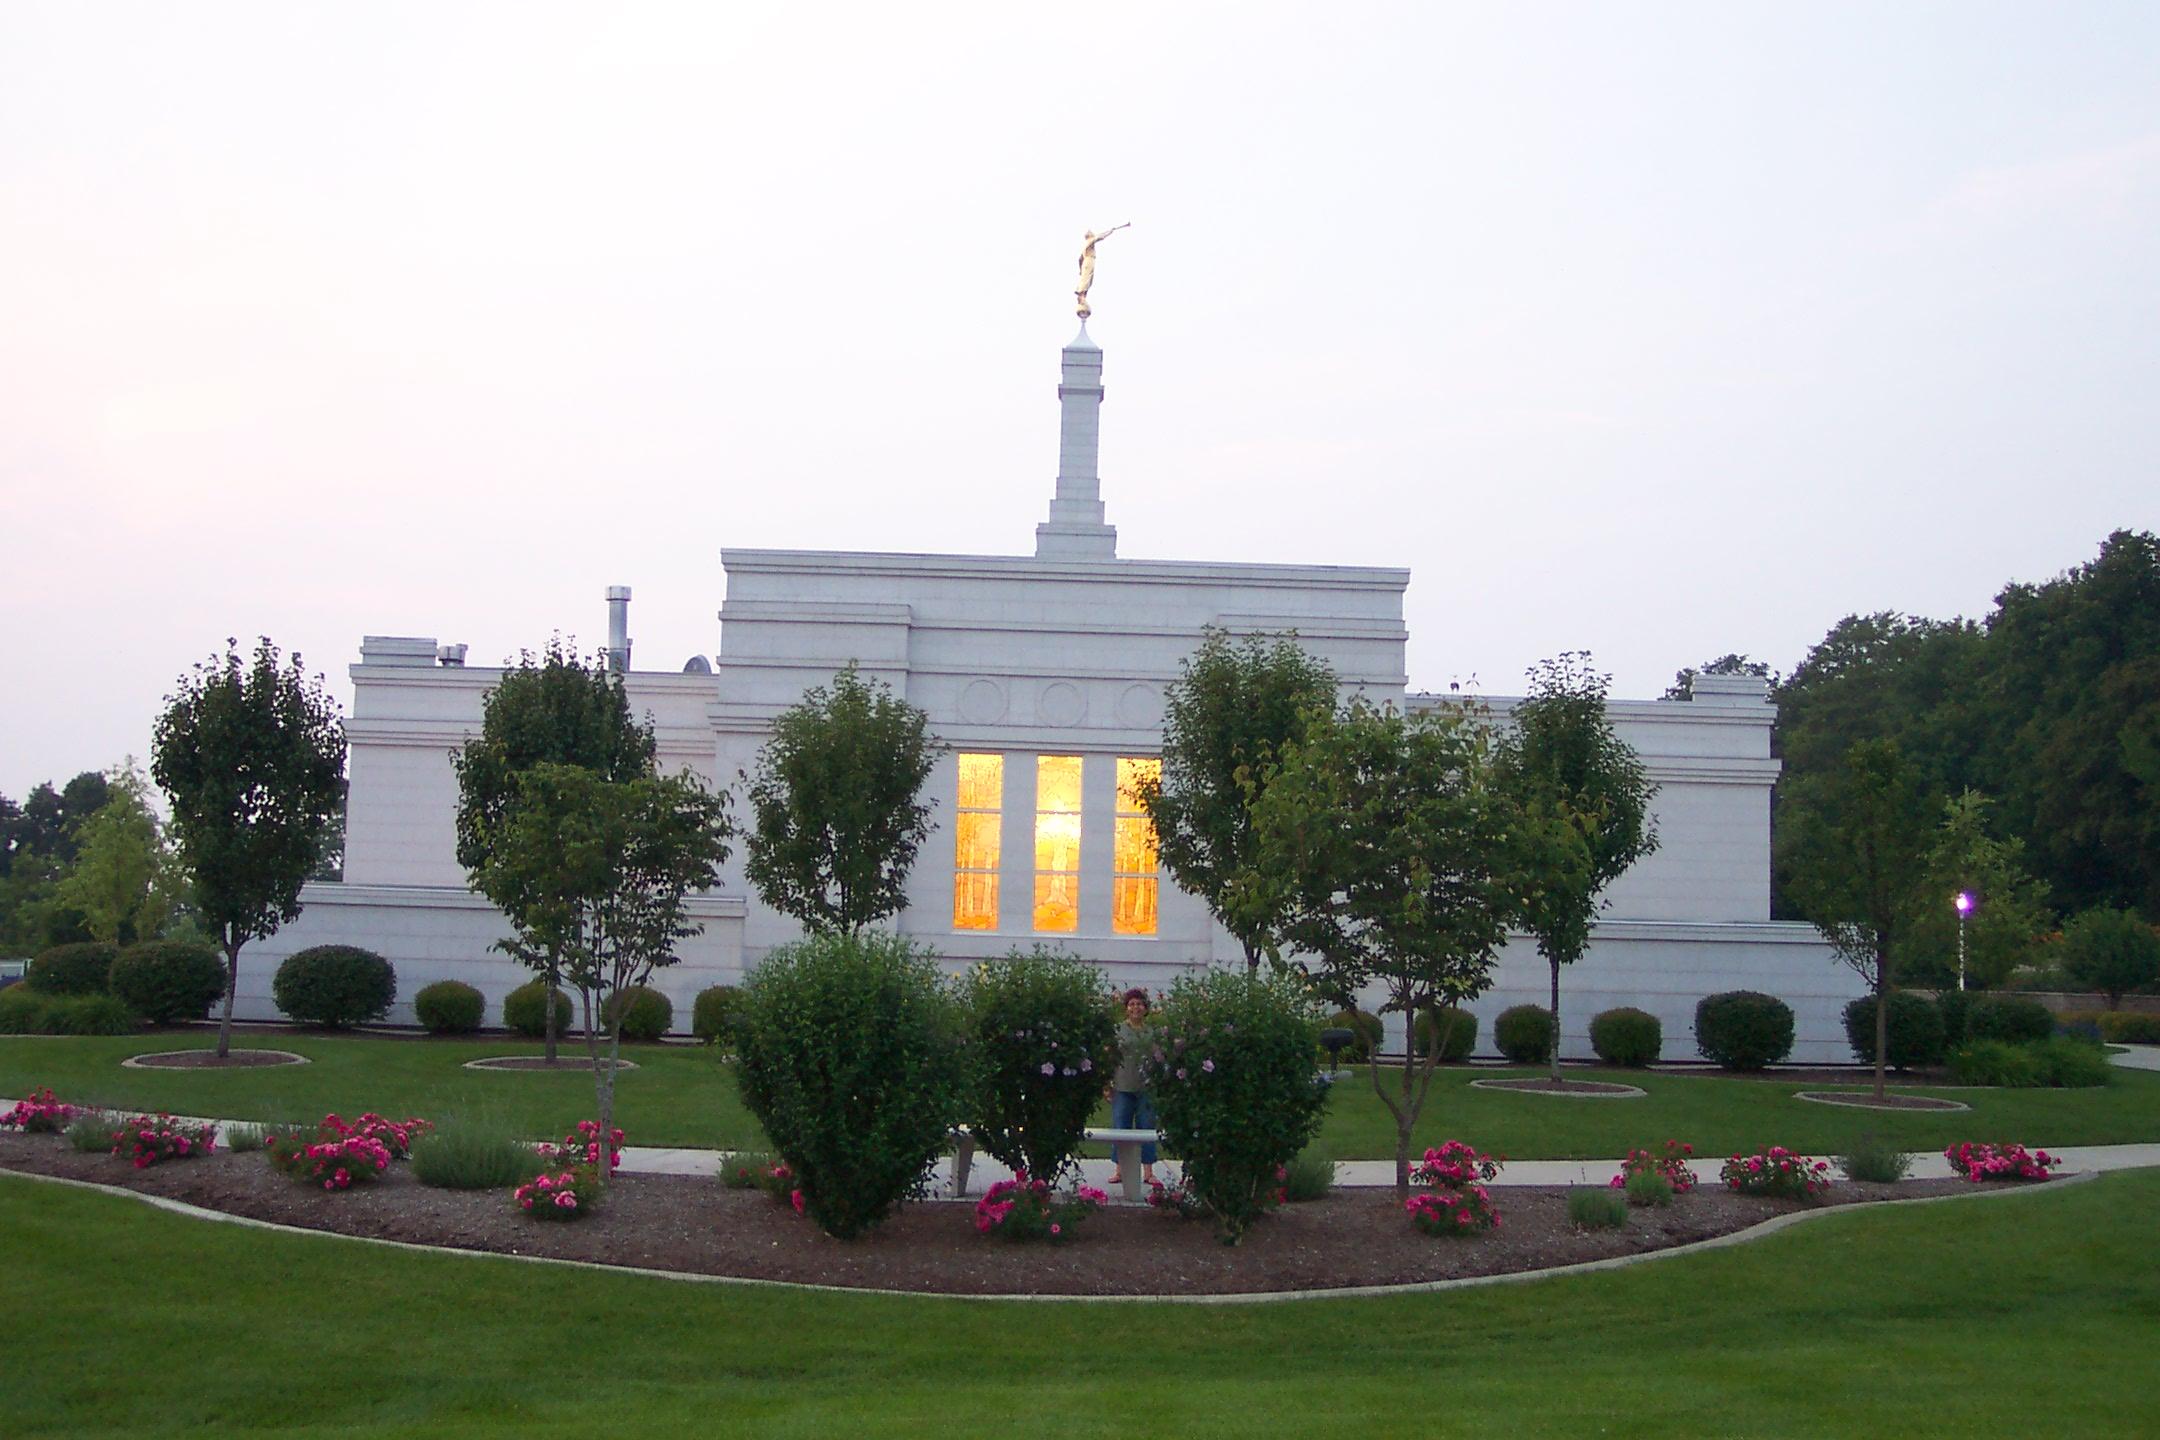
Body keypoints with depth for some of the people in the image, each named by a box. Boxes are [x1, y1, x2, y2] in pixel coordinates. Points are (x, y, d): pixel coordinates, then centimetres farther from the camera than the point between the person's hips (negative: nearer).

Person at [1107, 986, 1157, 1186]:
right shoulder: (1118, 1030, 3)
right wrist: (1107, 1084, -2)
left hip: (1147, 1087, 1)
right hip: (1123, 1086, -1)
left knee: (1147, 1129, 4)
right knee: (1120, 1129, 2)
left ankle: (1148, 1171, 10)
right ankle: (1119, 1170, 9)